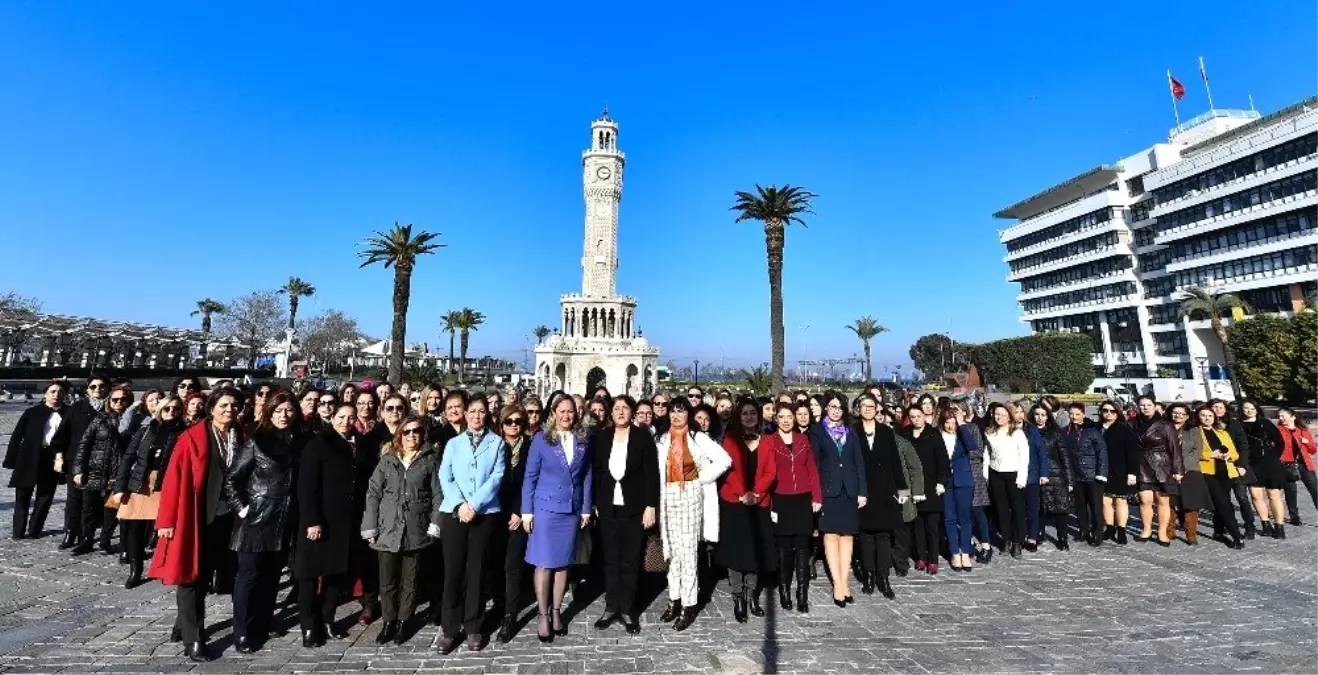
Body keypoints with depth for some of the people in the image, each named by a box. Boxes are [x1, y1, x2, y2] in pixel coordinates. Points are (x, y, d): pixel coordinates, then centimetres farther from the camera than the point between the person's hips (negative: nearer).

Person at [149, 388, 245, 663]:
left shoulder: (241, 438, 4)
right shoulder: (192, 438, -9)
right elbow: (174, 479, -10)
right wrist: (167, 520, -11)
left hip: (227, 518, 4)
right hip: (197, 518, -4)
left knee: (205, 576, 17)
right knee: (192, 577, 4)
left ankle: (186, 623, 37)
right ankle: (193, 639, 13)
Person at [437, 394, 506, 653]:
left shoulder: (496, 442, 4)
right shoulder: (453, 443, 10)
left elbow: (497, 477, -5)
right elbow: (445, 477, 1)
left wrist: (474, 505, -15)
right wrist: (460, 505, -14)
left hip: (485, 513, -1)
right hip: (453, 512, 1)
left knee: (475, 570, 8)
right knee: (453, 570, 4)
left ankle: (472, 627, 21)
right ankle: (450, 629, 18)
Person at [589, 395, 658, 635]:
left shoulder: (643, 437, -7)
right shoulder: (600, 437, 1)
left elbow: (651, 473, -7)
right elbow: (596, 472, 5)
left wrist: (651, 506, -11)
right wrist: (595, 504, 3)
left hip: (634, 508, -2)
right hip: (608, 508, 2)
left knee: (631, 560, 8)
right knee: (610, 560, 12)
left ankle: (628, 610, 22)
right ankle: (611, 607, 25)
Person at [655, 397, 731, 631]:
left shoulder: (698, 438, -5)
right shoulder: (661, 439, 5)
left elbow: (724, 460, -8)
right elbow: (657, 469, 4)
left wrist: (702, 478, -7)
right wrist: (658, 497, -5)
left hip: (690, 496, -4)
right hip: (668, 497, 4)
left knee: (688, 550, -1)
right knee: (672, 549, 12)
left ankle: (688, 605, 9)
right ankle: (674, 600, 24)